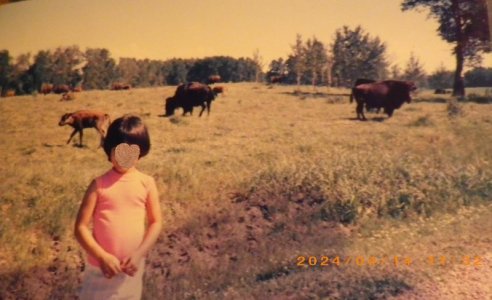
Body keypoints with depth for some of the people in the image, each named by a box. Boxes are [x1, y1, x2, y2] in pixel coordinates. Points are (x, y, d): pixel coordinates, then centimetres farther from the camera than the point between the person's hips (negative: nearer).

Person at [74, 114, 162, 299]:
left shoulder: (147, 183, -5)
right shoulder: (99, 184, -9)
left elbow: (156, 222, -2)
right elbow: (80, 227, -10)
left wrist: (139, 254, -14)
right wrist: (103, 256, -19)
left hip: (132, 265, 1)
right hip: (100, 265, -1)